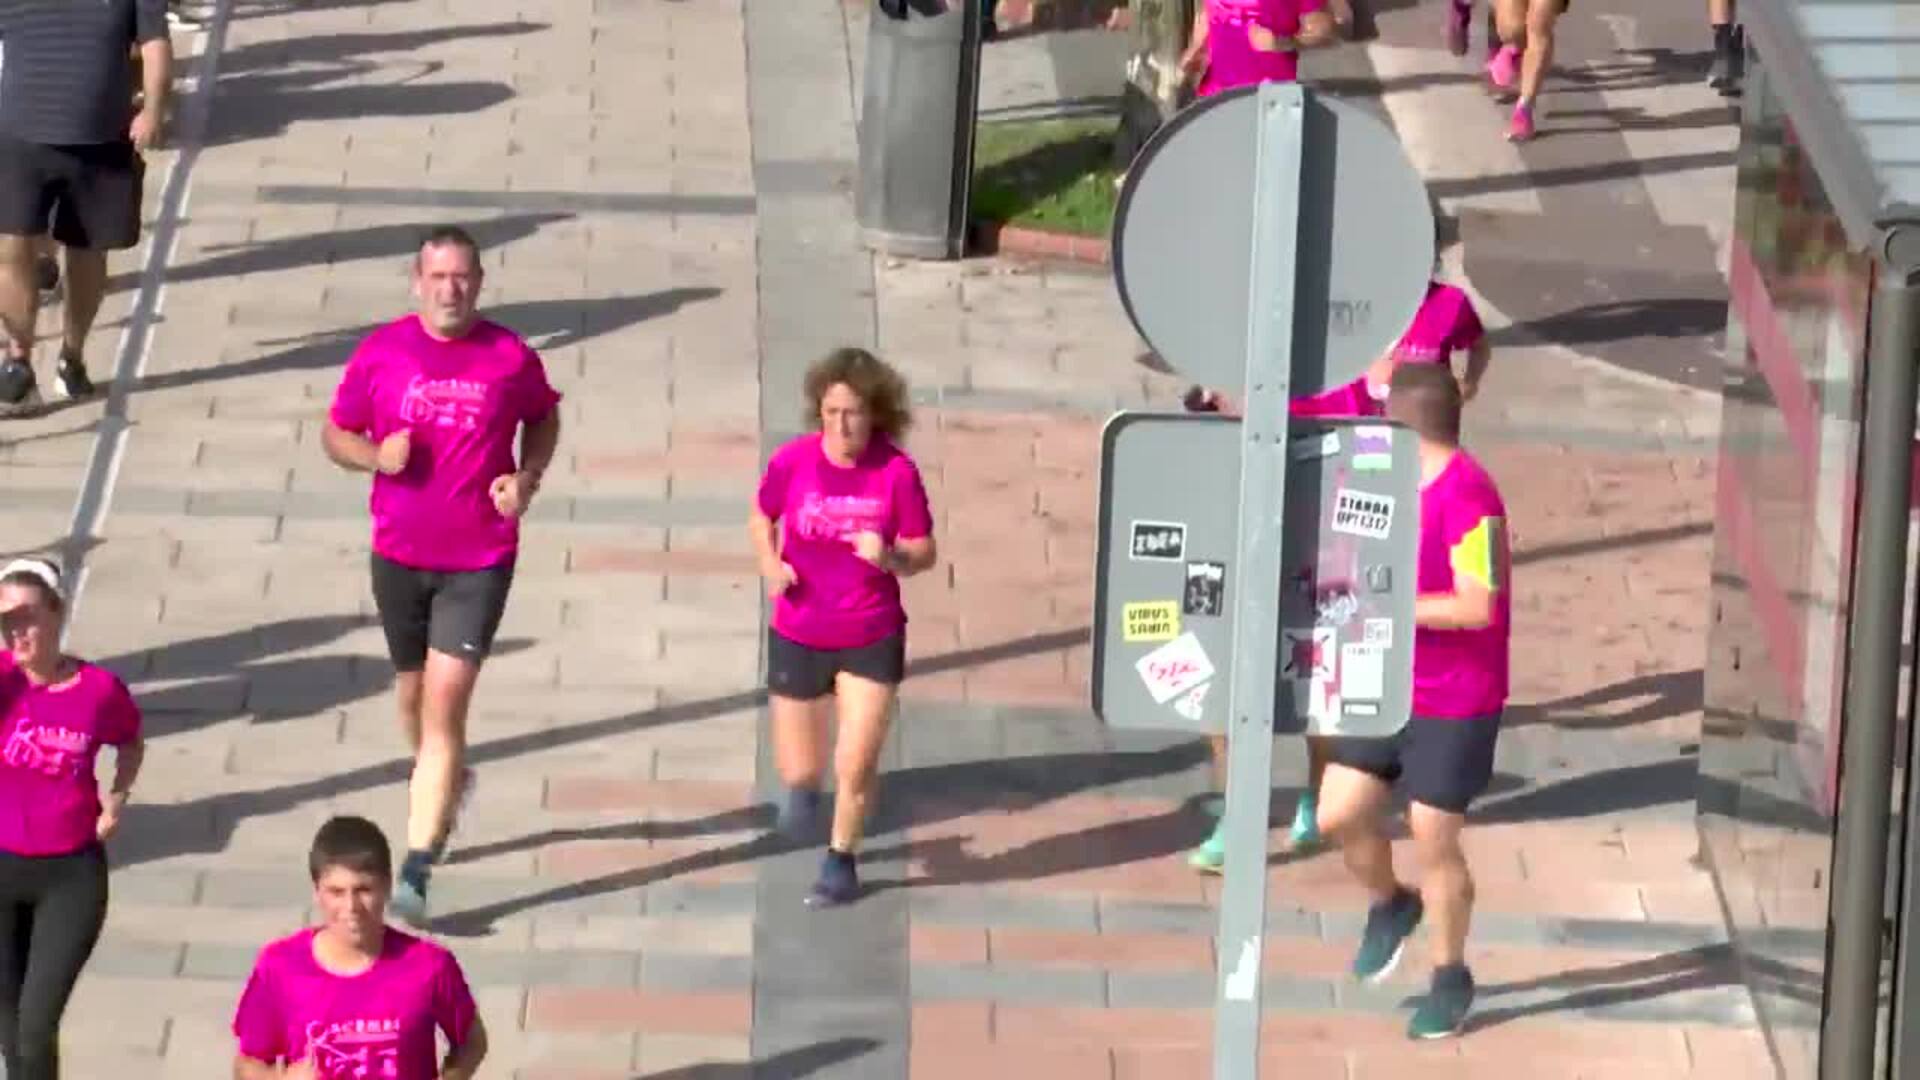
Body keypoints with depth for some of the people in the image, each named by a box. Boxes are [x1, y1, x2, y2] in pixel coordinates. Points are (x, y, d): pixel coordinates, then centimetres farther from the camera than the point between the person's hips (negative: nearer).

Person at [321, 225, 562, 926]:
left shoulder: (510, 358, -5)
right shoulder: (382, 353, -3)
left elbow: (543, 418, 14)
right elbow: (335, 434, 6)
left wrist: (527, 478, -5)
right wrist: (375, 455, -16)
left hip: (480, 559, -3)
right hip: (399, 553, 3)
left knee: (445, 705, -12)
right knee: (413, 693, 19)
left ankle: (416, 874, -14)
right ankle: (448, 787, 52)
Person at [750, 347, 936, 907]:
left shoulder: (898, 473, -15)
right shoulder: (793, 461, -12)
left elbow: (925, 554, -7)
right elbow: (761, 518, 7)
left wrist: (891, 557, -28)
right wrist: (770, 563, -12)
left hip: (872, 639, -1)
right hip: (798, 636, 1)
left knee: (855, 766, -5)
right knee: (799, 771, 8)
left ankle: (841, 860, 23)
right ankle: (803, 788, 47)